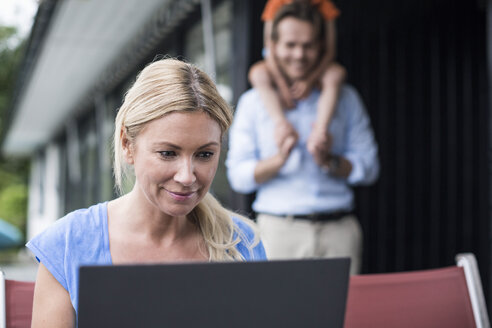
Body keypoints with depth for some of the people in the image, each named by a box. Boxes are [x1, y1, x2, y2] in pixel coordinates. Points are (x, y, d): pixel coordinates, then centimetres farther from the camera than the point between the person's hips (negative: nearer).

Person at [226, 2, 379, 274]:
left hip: (339, 231, 1)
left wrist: (330, 161, -9)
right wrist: (278, 160, -15)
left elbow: (369, 168, 9)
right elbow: (239, 177, 3)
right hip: (279, 230, -1)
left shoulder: (344, 97, 13)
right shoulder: (253, 102, 10)